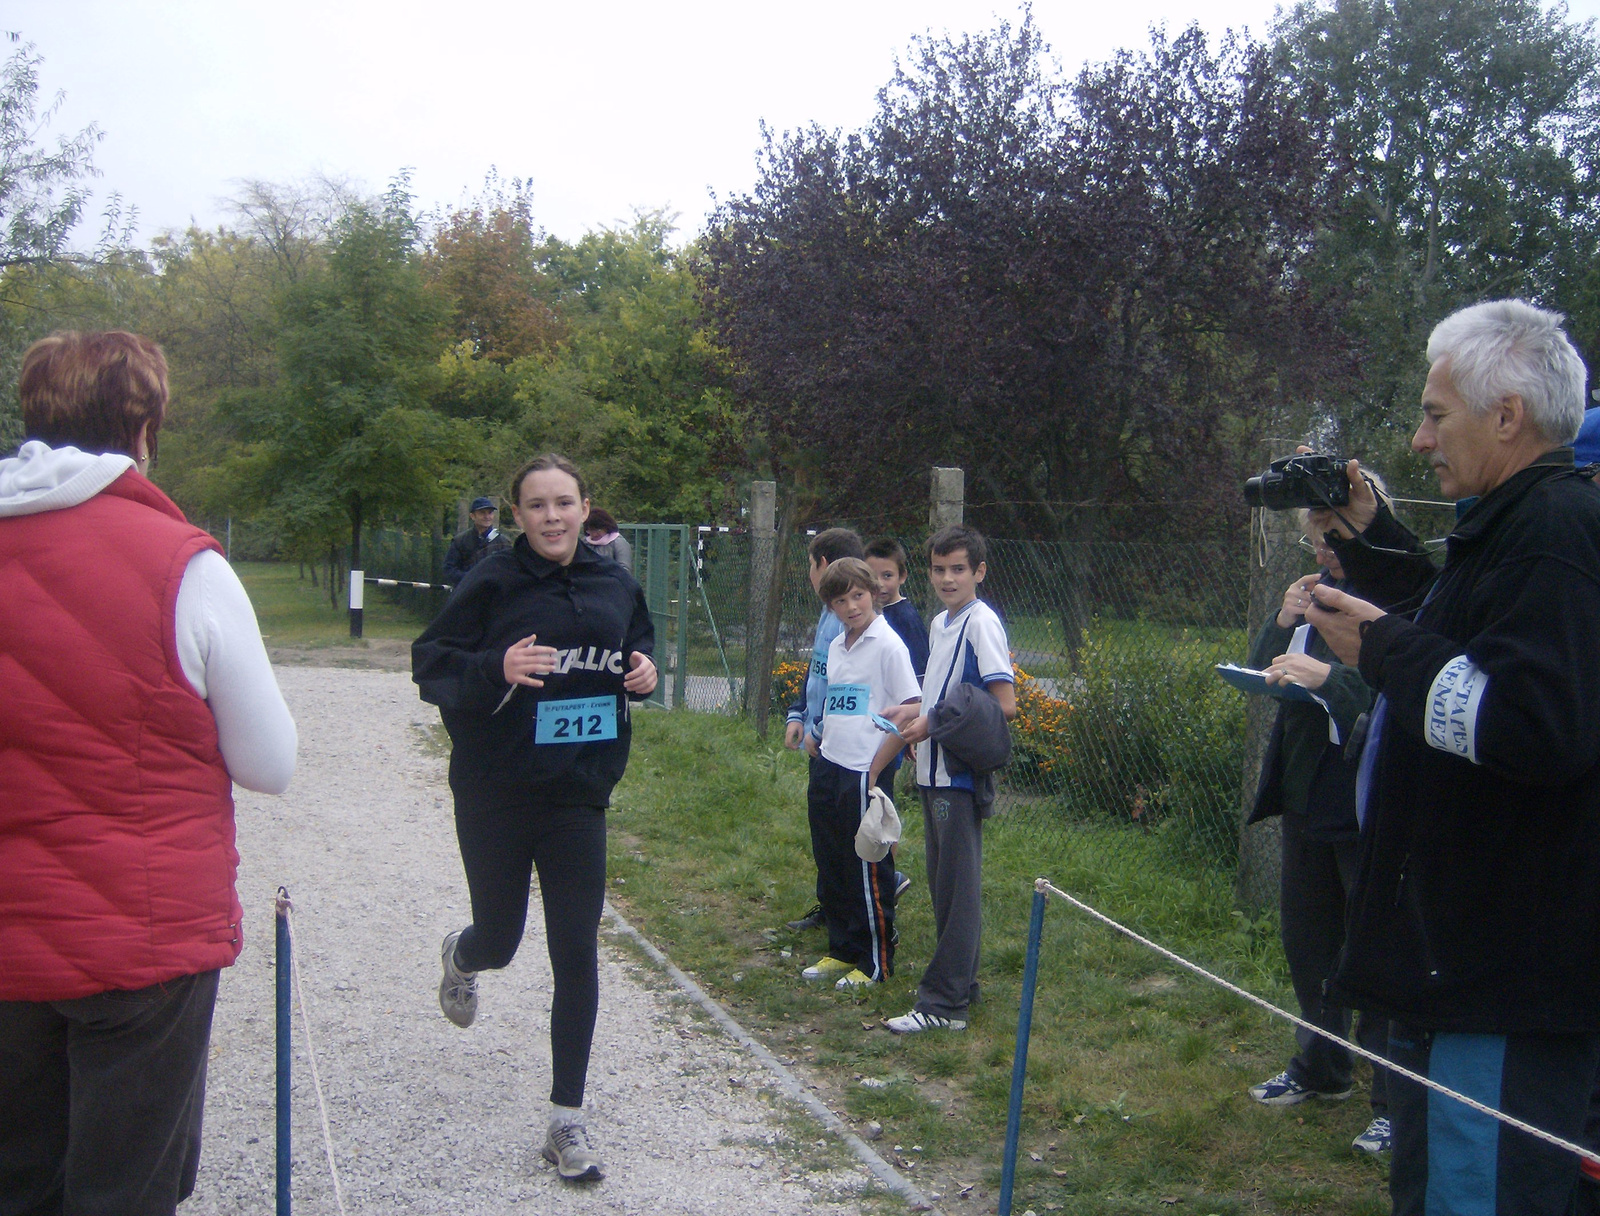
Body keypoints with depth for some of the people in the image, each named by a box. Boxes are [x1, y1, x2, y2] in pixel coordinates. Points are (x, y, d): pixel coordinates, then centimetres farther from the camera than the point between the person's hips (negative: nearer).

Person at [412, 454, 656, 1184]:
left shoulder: (614, 585, 2)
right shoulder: (492, 584, -11)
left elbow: (639, 645, 19)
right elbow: (429, 665, -10)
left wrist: (645, 673, -3)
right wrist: (497, 669, -28)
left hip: (578, 795, 2)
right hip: (494, 795, -2)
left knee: (576, 956, -1)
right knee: (499, 941, 14)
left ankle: (566, 1120, 12)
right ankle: (462, 959, 56)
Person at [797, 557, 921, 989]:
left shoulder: (888, 645, -12)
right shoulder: (836, 646, 12)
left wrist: (875, 768, -14)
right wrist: (819, 741, 13)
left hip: (863, 775, -8)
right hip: (828, 771, 8)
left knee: (868, 872, 2)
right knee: (831, 868, 14)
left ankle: (876, 963, 13)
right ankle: (842, 951, 28)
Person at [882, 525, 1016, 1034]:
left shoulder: (981, 623, -14)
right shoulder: (939, 624, 14)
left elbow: (1005, 705, -20)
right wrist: (912, 712, 8)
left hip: (961, 776, -10)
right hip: (934, 772, 10)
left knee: (958, 888, -5)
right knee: (943, 884, 16)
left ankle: (943, 1002, -2)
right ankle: (961, 983, 26)